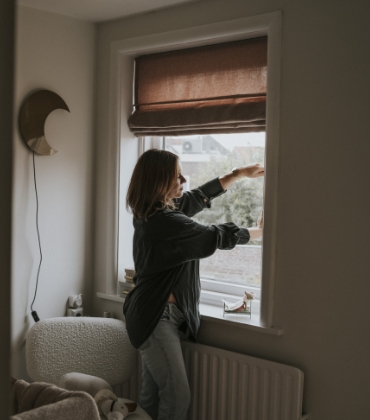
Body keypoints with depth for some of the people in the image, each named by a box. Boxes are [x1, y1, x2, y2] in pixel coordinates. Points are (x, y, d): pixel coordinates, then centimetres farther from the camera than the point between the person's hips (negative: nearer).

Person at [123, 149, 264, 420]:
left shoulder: (151, 213, 6)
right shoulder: (167, 222, -22)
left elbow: (201, 196, 18)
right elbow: (219, 237, -13)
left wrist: (240, 173, 22)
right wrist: (260, 231, 5)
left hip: (153, 316, 10)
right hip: (158, 318, -10)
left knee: (152, 396, 14)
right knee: (177, 397, -5)